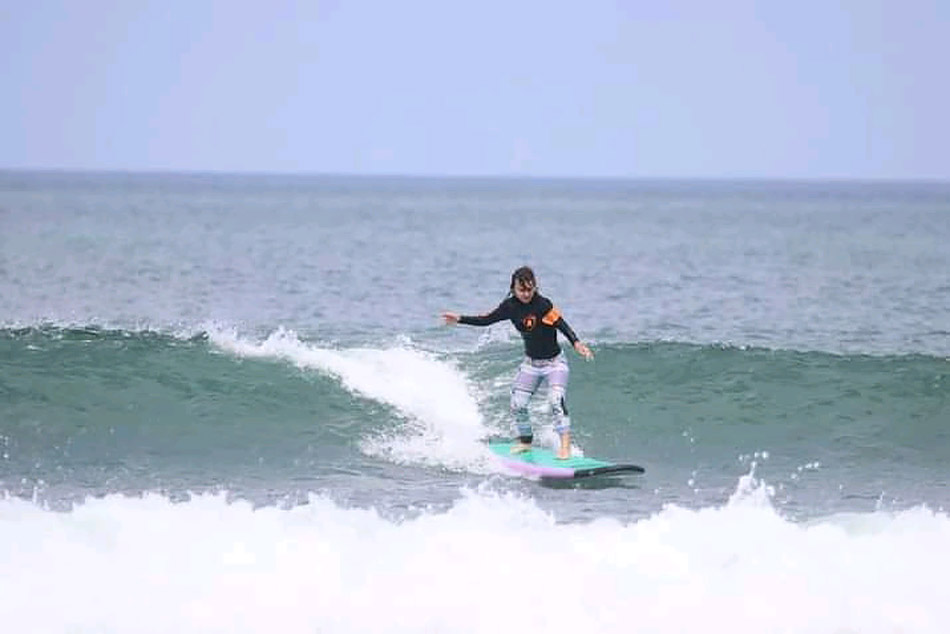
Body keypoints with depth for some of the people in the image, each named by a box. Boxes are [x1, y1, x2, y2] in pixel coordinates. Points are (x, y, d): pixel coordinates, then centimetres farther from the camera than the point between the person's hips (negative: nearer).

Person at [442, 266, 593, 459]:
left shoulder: (543, 304, -23)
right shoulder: (511, 306, -6)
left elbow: (561, 325, -33)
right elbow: (487, 320, 6)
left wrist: (576, 343, -49)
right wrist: (460, 319, 3)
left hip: (554, 363, -6)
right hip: (531, 363, 6)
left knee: (556, 400, -24)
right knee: (518, 404, 2)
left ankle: (565, 445, -24)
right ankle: (525, 440, 25)